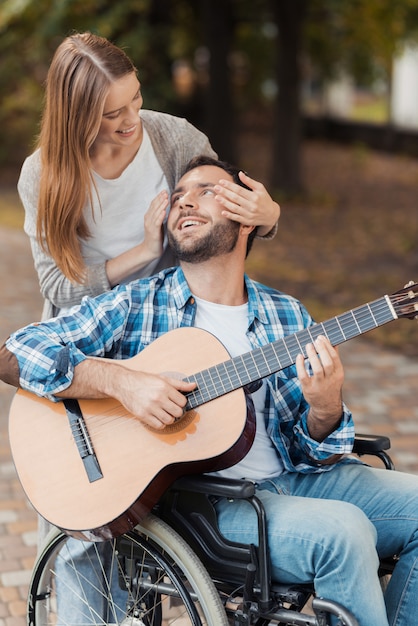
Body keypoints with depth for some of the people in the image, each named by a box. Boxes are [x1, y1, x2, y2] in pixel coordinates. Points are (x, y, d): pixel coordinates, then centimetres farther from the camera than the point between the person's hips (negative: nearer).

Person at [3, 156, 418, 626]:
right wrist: (120, 381, -19)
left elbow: (308, 453, 9)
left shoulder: (286, 316, 12)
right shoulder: (134, 306, 2)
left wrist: (325, 411, -15)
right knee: (342, 531, -29)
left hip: (291, 481, 5)